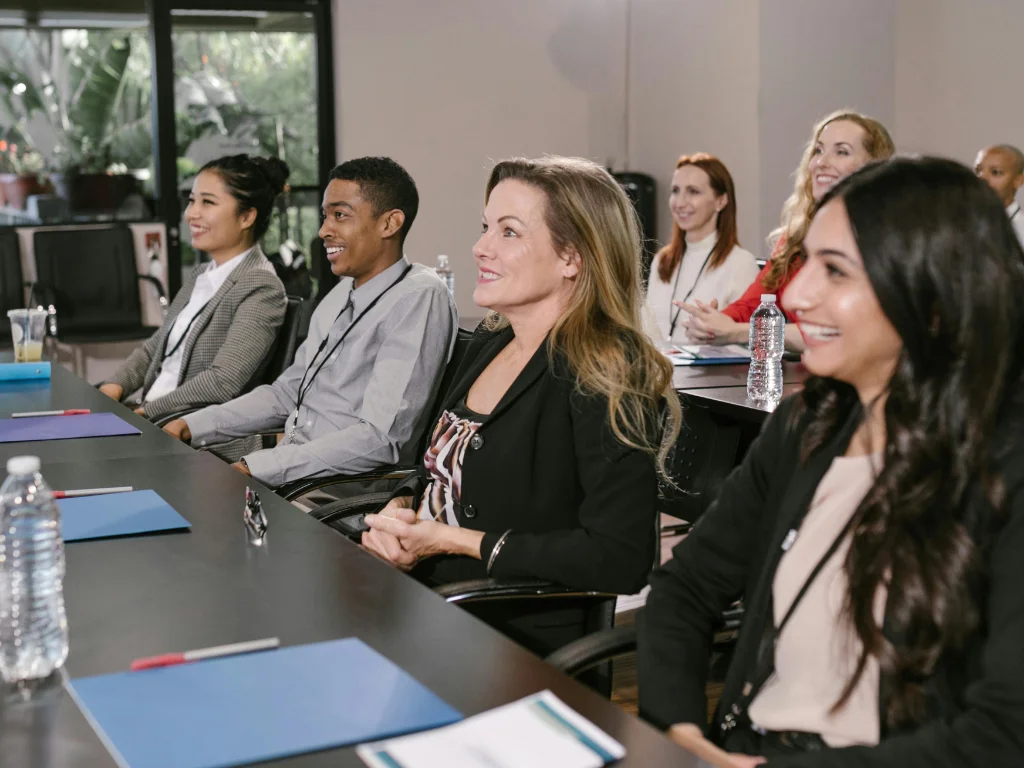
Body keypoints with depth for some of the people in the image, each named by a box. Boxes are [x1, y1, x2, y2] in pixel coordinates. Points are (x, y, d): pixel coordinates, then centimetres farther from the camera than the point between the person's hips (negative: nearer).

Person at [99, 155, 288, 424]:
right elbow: (153, 348, 20)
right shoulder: (200, 276, 15)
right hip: (148, 417, 8)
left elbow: (223, 383, -21)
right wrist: (114, 387, 1)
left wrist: (145, 412, -18)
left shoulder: (260, 288, -13)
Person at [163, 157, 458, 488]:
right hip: (288, 472, 8)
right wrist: (190, 427, 7)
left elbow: (380, 439, -23)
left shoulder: (418, 299, -16)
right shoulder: (341, 294, 14)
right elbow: (287, 392, 20)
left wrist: (252, 469, -25)